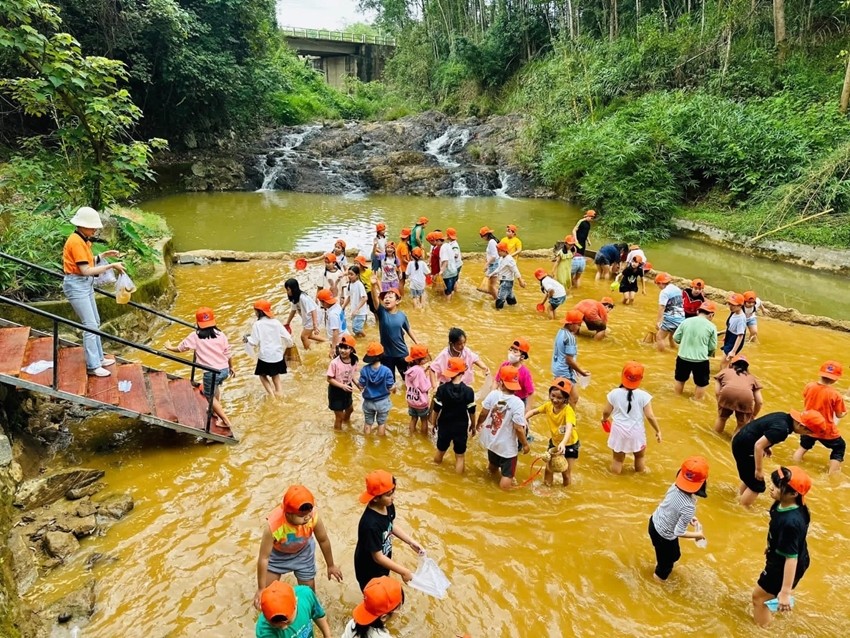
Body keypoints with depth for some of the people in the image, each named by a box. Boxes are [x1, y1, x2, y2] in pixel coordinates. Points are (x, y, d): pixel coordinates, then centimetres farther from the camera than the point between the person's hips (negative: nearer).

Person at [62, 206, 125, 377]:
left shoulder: (83, 240, 9)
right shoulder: (76, 242, -20)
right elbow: (86, 270, -24)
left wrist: (104, 255, 6)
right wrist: (111, 266, -22)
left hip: (85, 284, 10)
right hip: (76, 285, -10)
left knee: (95, 322, 16)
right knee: (90, 325, -8)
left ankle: (98, 358, 27)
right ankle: (93, 366, -2)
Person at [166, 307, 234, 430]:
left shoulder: (195, 336, -4)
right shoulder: (220, 334, 4)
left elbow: (180, 348, 9)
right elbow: (228, 353, 8)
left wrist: (170, 347, 30)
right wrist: (231, 367, 24)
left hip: (211, 373, -5)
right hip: (224, 370, 5)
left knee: (210, 396, 14)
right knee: (216, 386, 35)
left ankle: (226, 421, 9)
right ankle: (216, 411, 39)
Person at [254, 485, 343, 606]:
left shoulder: (313, 516, -37)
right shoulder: (273, 525, -43)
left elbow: (324, 540, -16)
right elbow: (263, 558, -28)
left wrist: (331, 565, 0)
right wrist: (261, 589, -18)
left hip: (303, 553, 1)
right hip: (277, 554, -1)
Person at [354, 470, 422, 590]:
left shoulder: (388, 506, -15)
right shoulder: (371, 524, -39)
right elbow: (378, 557, -30)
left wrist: (411, 542, 1)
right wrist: (403, 571, -24)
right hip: (369, 570, -7)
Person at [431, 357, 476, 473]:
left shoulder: (442, 389, -16)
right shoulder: (468, 391, -18)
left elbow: (436, 409, -8)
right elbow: (471, 412, -8)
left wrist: (433, 423, 9)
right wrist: (473, 425, 9)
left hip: (444, 425, 2)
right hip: (461, 427, -2)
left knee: (440, 451, 25)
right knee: (460, 456, 14)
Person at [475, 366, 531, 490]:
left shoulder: (493, 394, -17)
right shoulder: (517, 403, -28)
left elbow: (483, 414, -5)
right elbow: (518, 428, -25)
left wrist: (478, 424, 17)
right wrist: (525, 444, -8)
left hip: (491, 440, 6)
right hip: (507, 446, -6)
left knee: (493, 465, 36)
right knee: (507, 475, 14)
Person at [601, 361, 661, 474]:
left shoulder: (614, 393, -12)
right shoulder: (643, 395, -16)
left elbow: (606, 412, -2)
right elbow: (650, 416, -13)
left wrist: (604, 419, 21)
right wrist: (658, 431, 2)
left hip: (619, 431, 1)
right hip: (636, 432, -1)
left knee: (617, 458, 17)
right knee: (640, 456, 28)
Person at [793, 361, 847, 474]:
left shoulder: (809, 386, -12)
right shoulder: (836, 395, -23)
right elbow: (839, 415, -11)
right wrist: (844, 412, 10)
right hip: (826, 431, -4)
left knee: (804, 445, 30)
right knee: (840, 447, 22)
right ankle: (832, 475, 22)